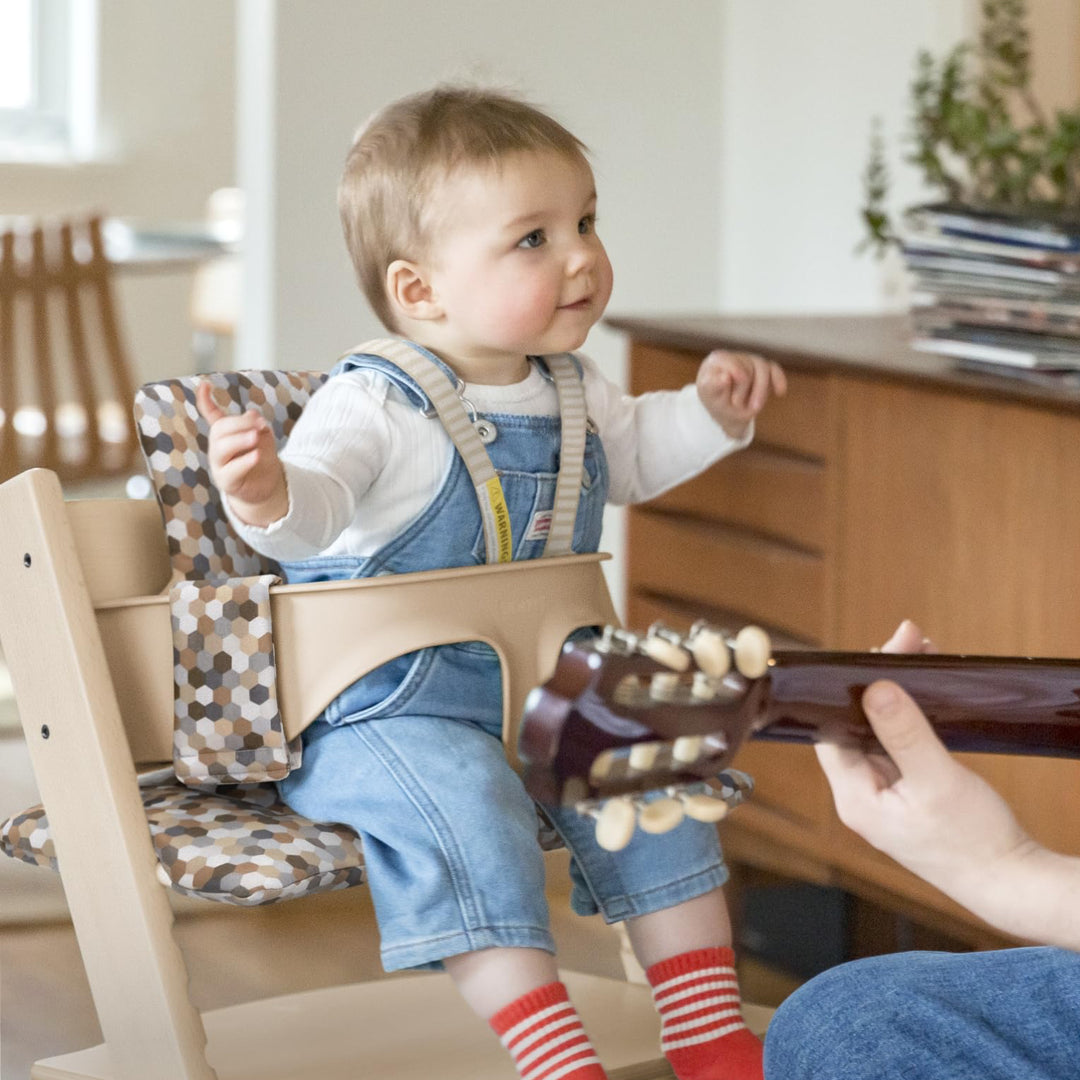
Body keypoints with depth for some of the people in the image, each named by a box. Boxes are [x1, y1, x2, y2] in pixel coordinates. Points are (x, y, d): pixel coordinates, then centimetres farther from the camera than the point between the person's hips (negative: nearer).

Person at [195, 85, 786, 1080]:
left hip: (540, 695, 8)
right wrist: (268, 493, -57)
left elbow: (629, 453, 31)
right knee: (464, 803, -33)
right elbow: (317, 500, -35)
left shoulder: (570, 391, 8)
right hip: (385, 714, -7)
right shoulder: (376, 406, -18)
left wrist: (710, 412, 16)